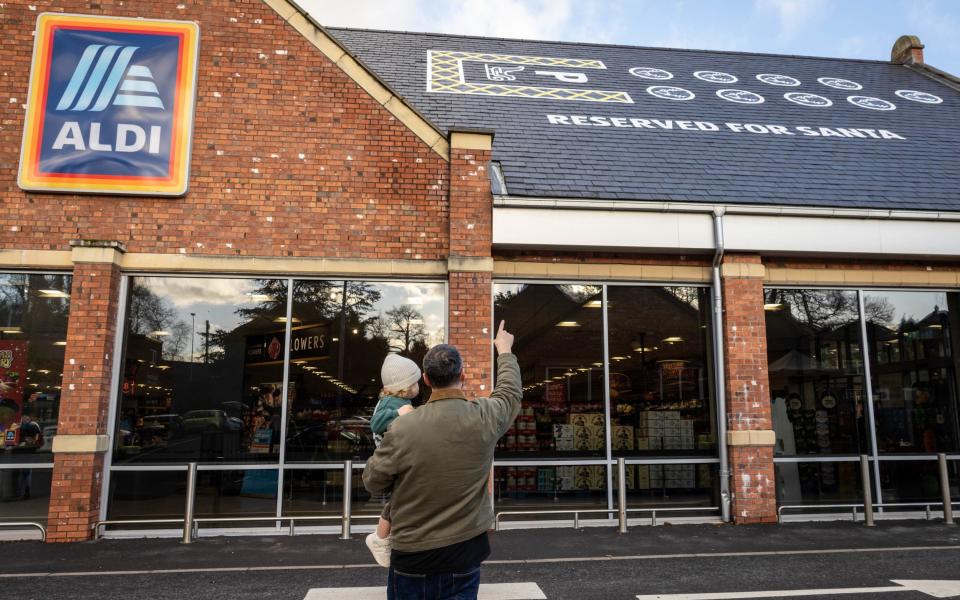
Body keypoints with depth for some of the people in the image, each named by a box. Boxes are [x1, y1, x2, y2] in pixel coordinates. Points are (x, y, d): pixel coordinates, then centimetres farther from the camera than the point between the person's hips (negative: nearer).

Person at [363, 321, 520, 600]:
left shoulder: (403, 428, -19)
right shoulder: (485, 418, -12)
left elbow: (373, 482, -4)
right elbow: (510, 392, 11)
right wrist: (505, 351, 27)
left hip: (413, 557, -1)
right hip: (465, 555, 2)